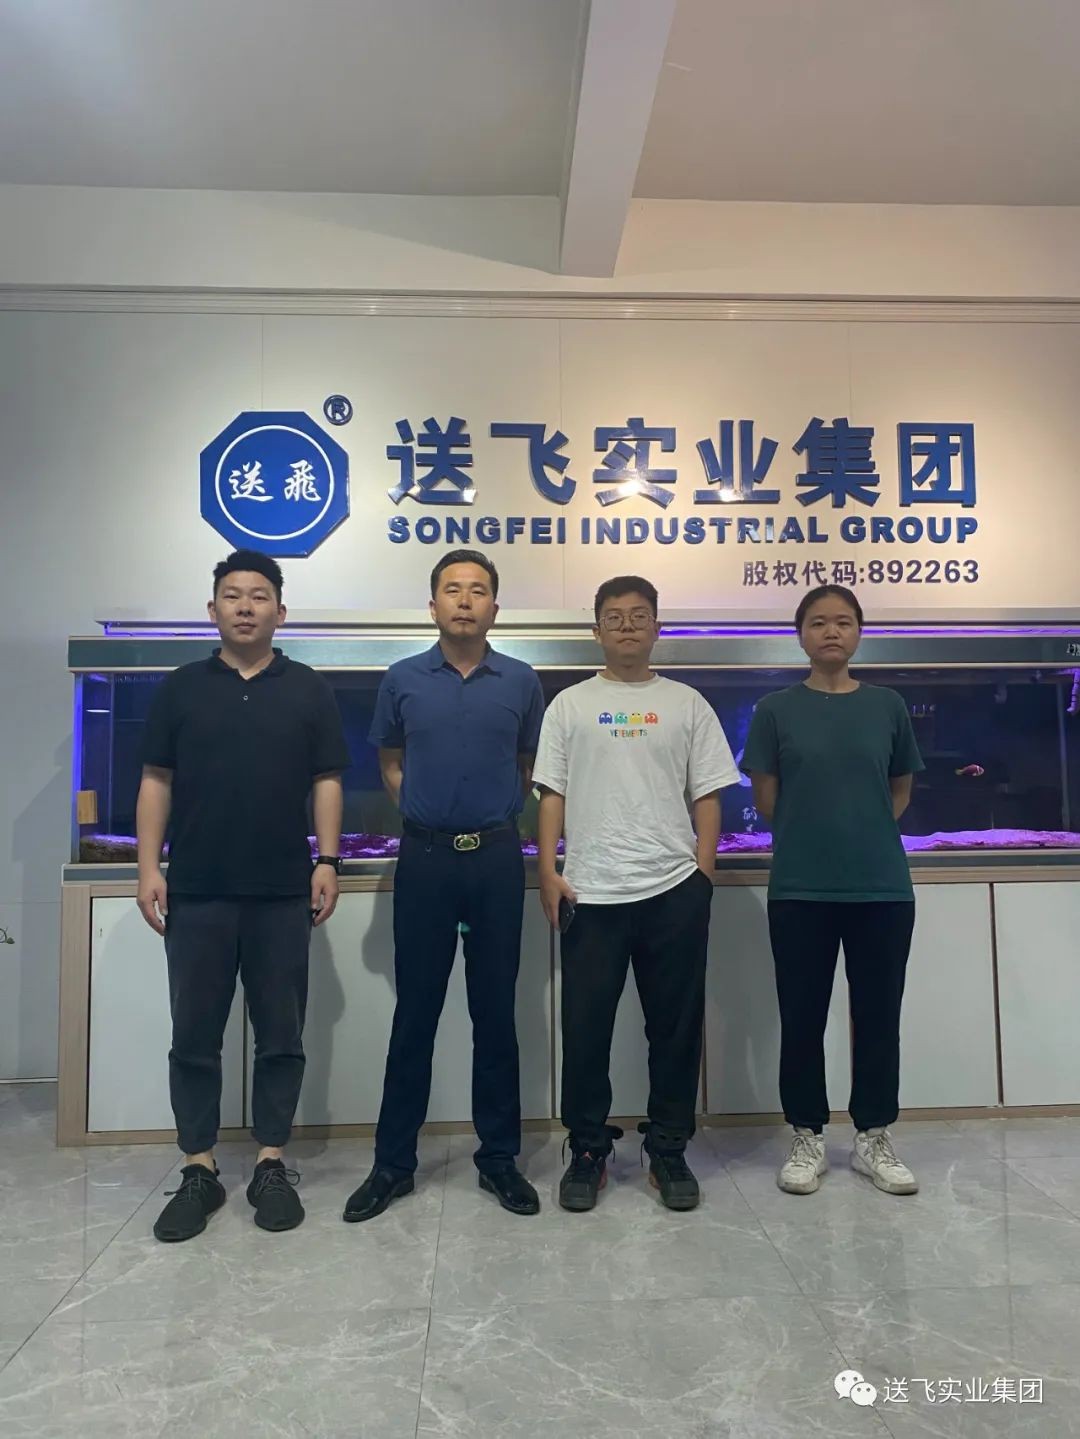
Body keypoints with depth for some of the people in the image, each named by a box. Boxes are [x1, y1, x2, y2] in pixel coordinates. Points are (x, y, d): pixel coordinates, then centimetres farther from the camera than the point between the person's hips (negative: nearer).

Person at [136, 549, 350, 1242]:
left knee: (281, 1036, 7)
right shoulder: (182, 688, 7)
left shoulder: (310, 690, 5)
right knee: (194, 1036, 8)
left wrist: (328, 862, -6)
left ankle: (272, 1164, 22)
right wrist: (149, 868, -2)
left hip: (283, 891, -1)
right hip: (196, 890, 1)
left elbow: (327, 782, 3)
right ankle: (199, 1171, 22)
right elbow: (156, 782, 6)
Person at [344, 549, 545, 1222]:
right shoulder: (403, 679, 3)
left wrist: (495, 817, 10)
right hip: (425, 857, 0)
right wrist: (425, 812, 9)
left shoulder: (522, 682, 2)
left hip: (497, 857, 0)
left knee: (496, 1012, 9)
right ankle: (394, 1161, 21)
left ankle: (500, 1156, 24)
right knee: (415, 1012, 7)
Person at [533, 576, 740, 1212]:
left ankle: (669, 1151, 25)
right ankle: (588, 1151, 23)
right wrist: (548, 873, -3)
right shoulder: (570, 705, 8)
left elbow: (707, 796, 7)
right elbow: (552, 794, 5)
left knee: (676, 1026, 9)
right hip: (590, 892, 0)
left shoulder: (687, 704, 8)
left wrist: (703, 875, 0)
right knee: (586, 1026, 7)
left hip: (674, 889, 1)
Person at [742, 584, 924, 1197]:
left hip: (883, 886, 2)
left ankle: (875, 1138, 27)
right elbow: (767, 801, 3)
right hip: (800, 888, -1)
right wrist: (813, 838, 5)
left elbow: (901, 791, 15)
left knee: (879, 1014, 10)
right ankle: (808, 1138, 23)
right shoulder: (777, 710, 0)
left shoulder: (887, 706, 5)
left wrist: (864, 835, 7)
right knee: (802, 1017, 7)